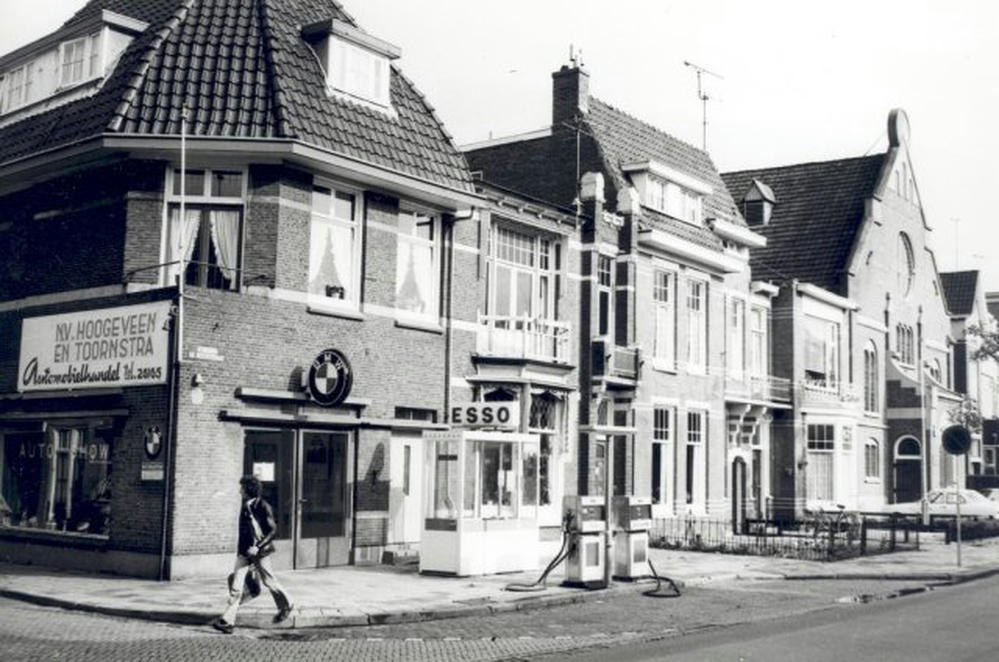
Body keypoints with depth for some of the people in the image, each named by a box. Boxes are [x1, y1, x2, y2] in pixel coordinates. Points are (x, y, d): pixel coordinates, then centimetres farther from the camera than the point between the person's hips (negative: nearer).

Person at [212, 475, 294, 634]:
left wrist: (257, 547, -22)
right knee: (236, 585, -5)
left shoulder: (263, 507, -15)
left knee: (268, 581, 11)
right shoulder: (245, 506, 6)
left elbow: (273, 530, -16)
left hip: (260, 551, -6)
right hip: (244, 551, 6)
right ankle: (228, 621, -8)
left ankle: (286, 606, 35)